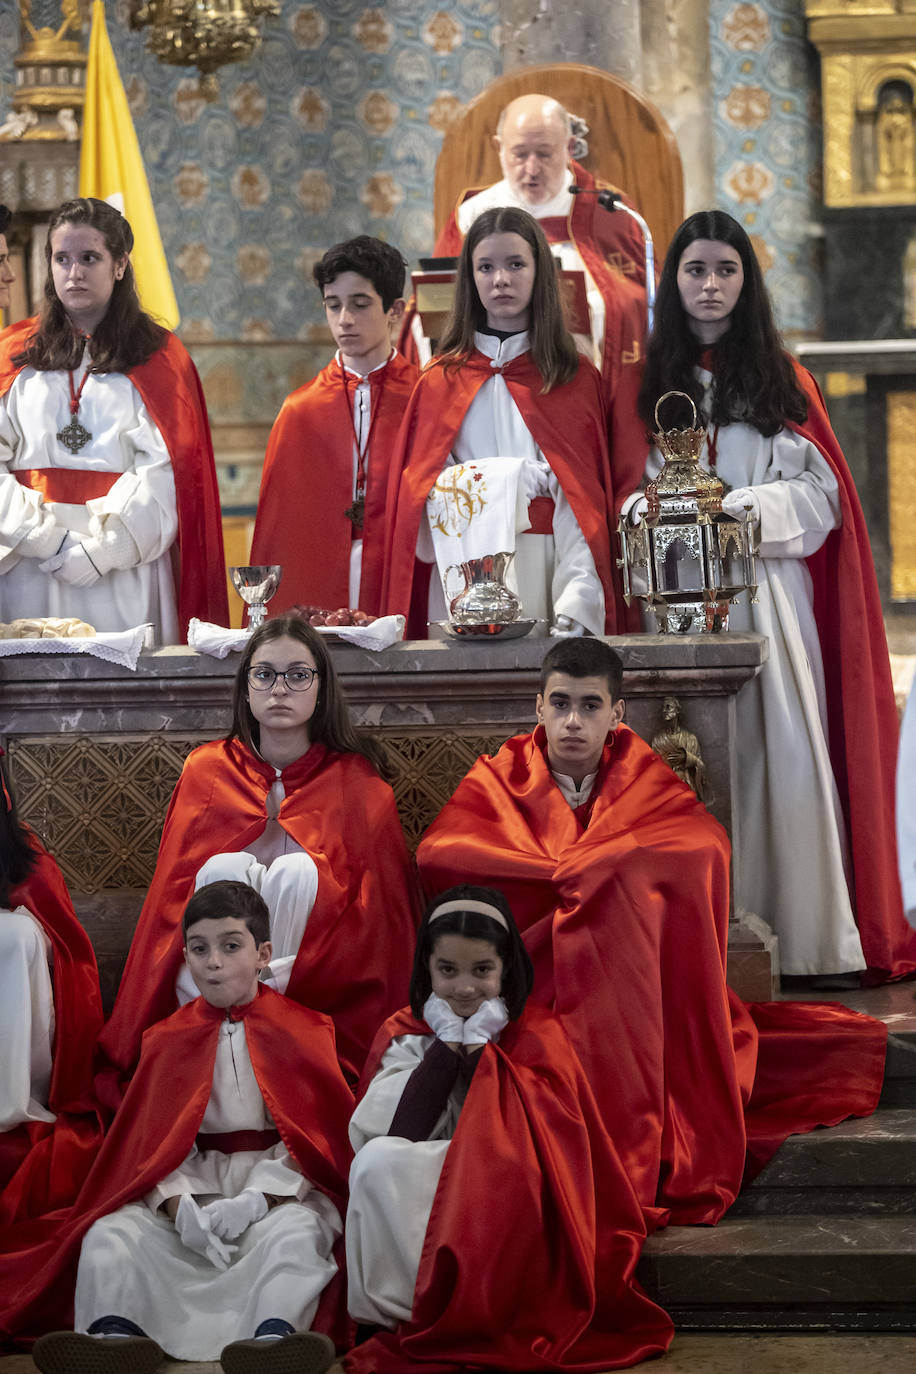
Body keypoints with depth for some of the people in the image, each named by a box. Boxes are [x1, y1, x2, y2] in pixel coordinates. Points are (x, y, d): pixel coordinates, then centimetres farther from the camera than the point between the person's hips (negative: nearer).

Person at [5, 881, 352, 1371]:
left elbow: (309, 1133, -4)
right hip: (195, 1186, 3)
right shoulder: (168, 1039, 15)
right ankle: (115, 1332, -43)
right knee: (109, 1233, -22)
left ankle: (274, 1335, -57)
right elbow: (158, 1137, 4)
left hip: (278, 1184, -3)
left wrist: (254, 1201, -20)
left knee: (296, 1231, -37)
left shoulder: (301, 1031, 6)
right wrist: (180, 1205, -18)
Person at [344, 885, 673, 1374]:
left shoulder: (537, 1035, 3)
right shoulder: (404, 1035, 9)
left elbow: (527, 1138, -12)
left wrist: (483, 1053, -10)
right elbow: (371, 1135, -8)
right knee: (378, 1161, -28)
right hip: (411, 1212, 2)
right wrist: (446, 1049, -7)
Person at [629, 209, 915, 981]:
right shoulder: (652, 381, 12)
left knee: (785, 748, -7)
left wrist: (746, 507, -11)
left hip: (768, 590, 0)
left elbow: (819, 491, 5)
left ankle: (808, 936, -1)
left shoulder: (783, 381, 12)